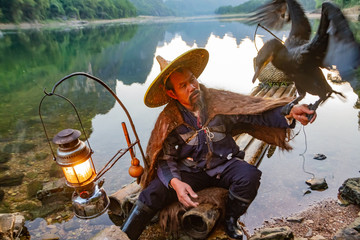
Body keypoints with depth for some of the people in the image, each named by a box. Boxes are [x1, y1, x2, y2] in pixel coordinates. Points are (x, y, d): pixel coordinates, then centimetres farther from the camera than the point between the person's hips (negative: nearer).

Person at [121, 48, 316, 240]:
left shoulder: (219, 101, -9)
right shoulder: (169, 120, -9)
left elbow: (257, 112, -12)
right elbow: (165, 159, -10)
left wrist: (289, 112, -28)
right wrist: (175, 182, -29)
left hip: (224, 165, 1)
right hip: (191, 172, 0)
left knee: (250, 175, -29)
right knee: (154, 192, -20)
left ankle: (230, 221, 0)